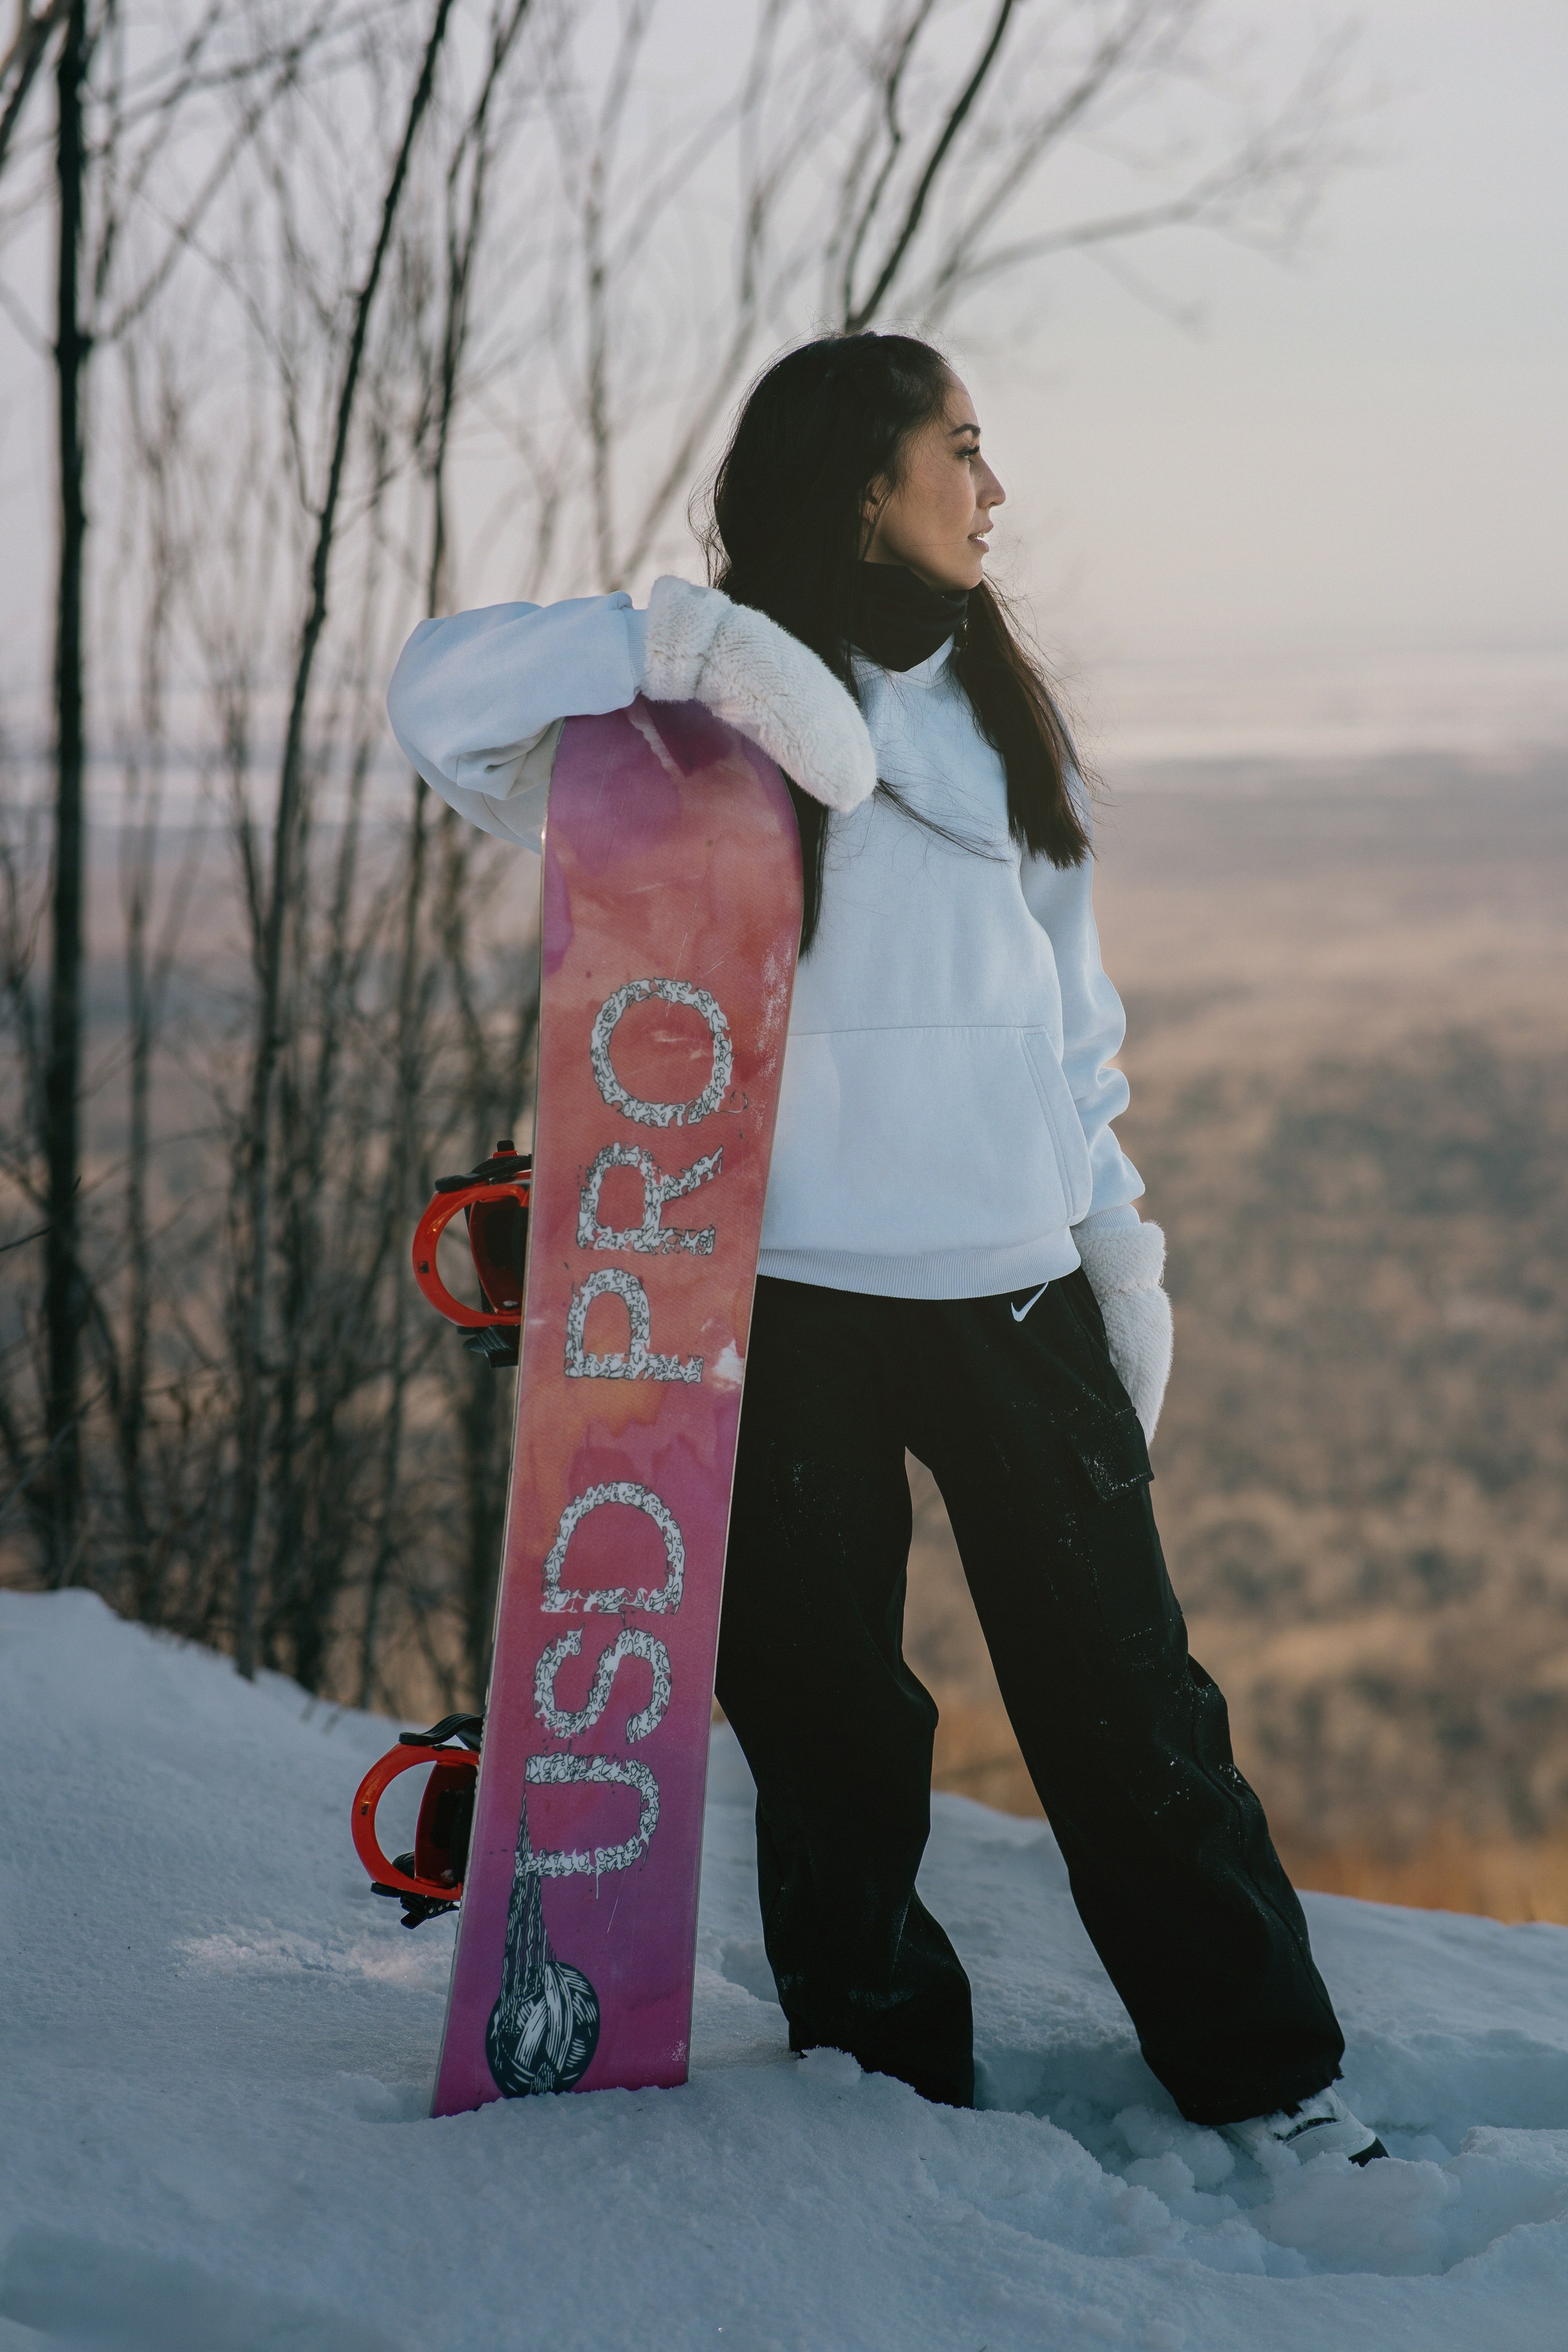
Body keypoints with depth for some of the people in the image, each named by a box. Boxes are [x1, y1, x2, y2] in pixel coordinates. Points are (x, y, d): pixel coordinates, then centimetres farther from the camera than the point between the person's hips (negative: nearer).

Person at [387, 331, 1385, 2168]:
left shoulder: (994, 709, 15)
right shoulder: (728, 713, -2)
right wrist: (689, 638, -23)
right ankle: (889, 2083, 19)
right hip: (796, 1295, -4)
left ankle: (1270, 2084, 12)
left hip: (1012, 1281, 4)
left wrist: (1120, 1236, 14)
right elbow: (440, 698, -14)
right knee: (828, 1718, 6)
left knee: (1125, 1691, 5)